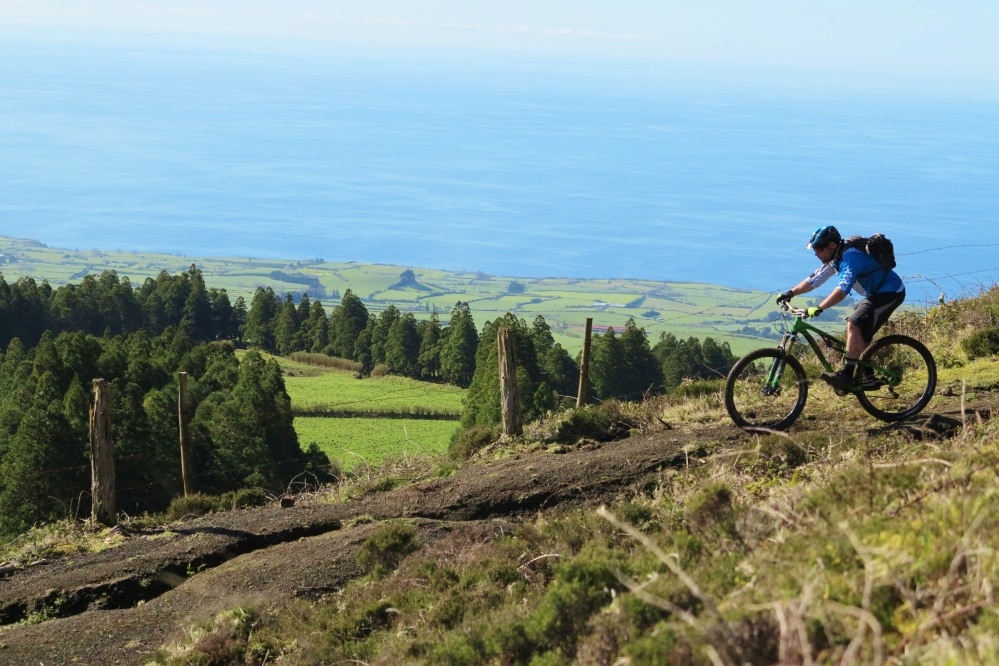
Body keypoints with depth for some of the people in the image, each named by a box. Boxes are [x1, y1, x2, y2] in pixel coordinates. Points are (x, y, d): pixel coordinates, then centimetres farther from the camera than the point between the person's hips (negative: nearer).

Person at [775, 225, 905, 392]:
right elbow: (814, 280, 10)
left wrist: (819, 308, -45)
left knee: (854, 326, -21)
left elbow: (843, 288, -38)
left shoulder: (850, 257, -26)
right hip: (877, 292, 10)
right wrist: (790, 293, -1)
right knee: (860, 333, 11)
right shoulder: (835, 258, 5)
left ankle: (846, 376, -23)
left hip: (890, 293, -10)